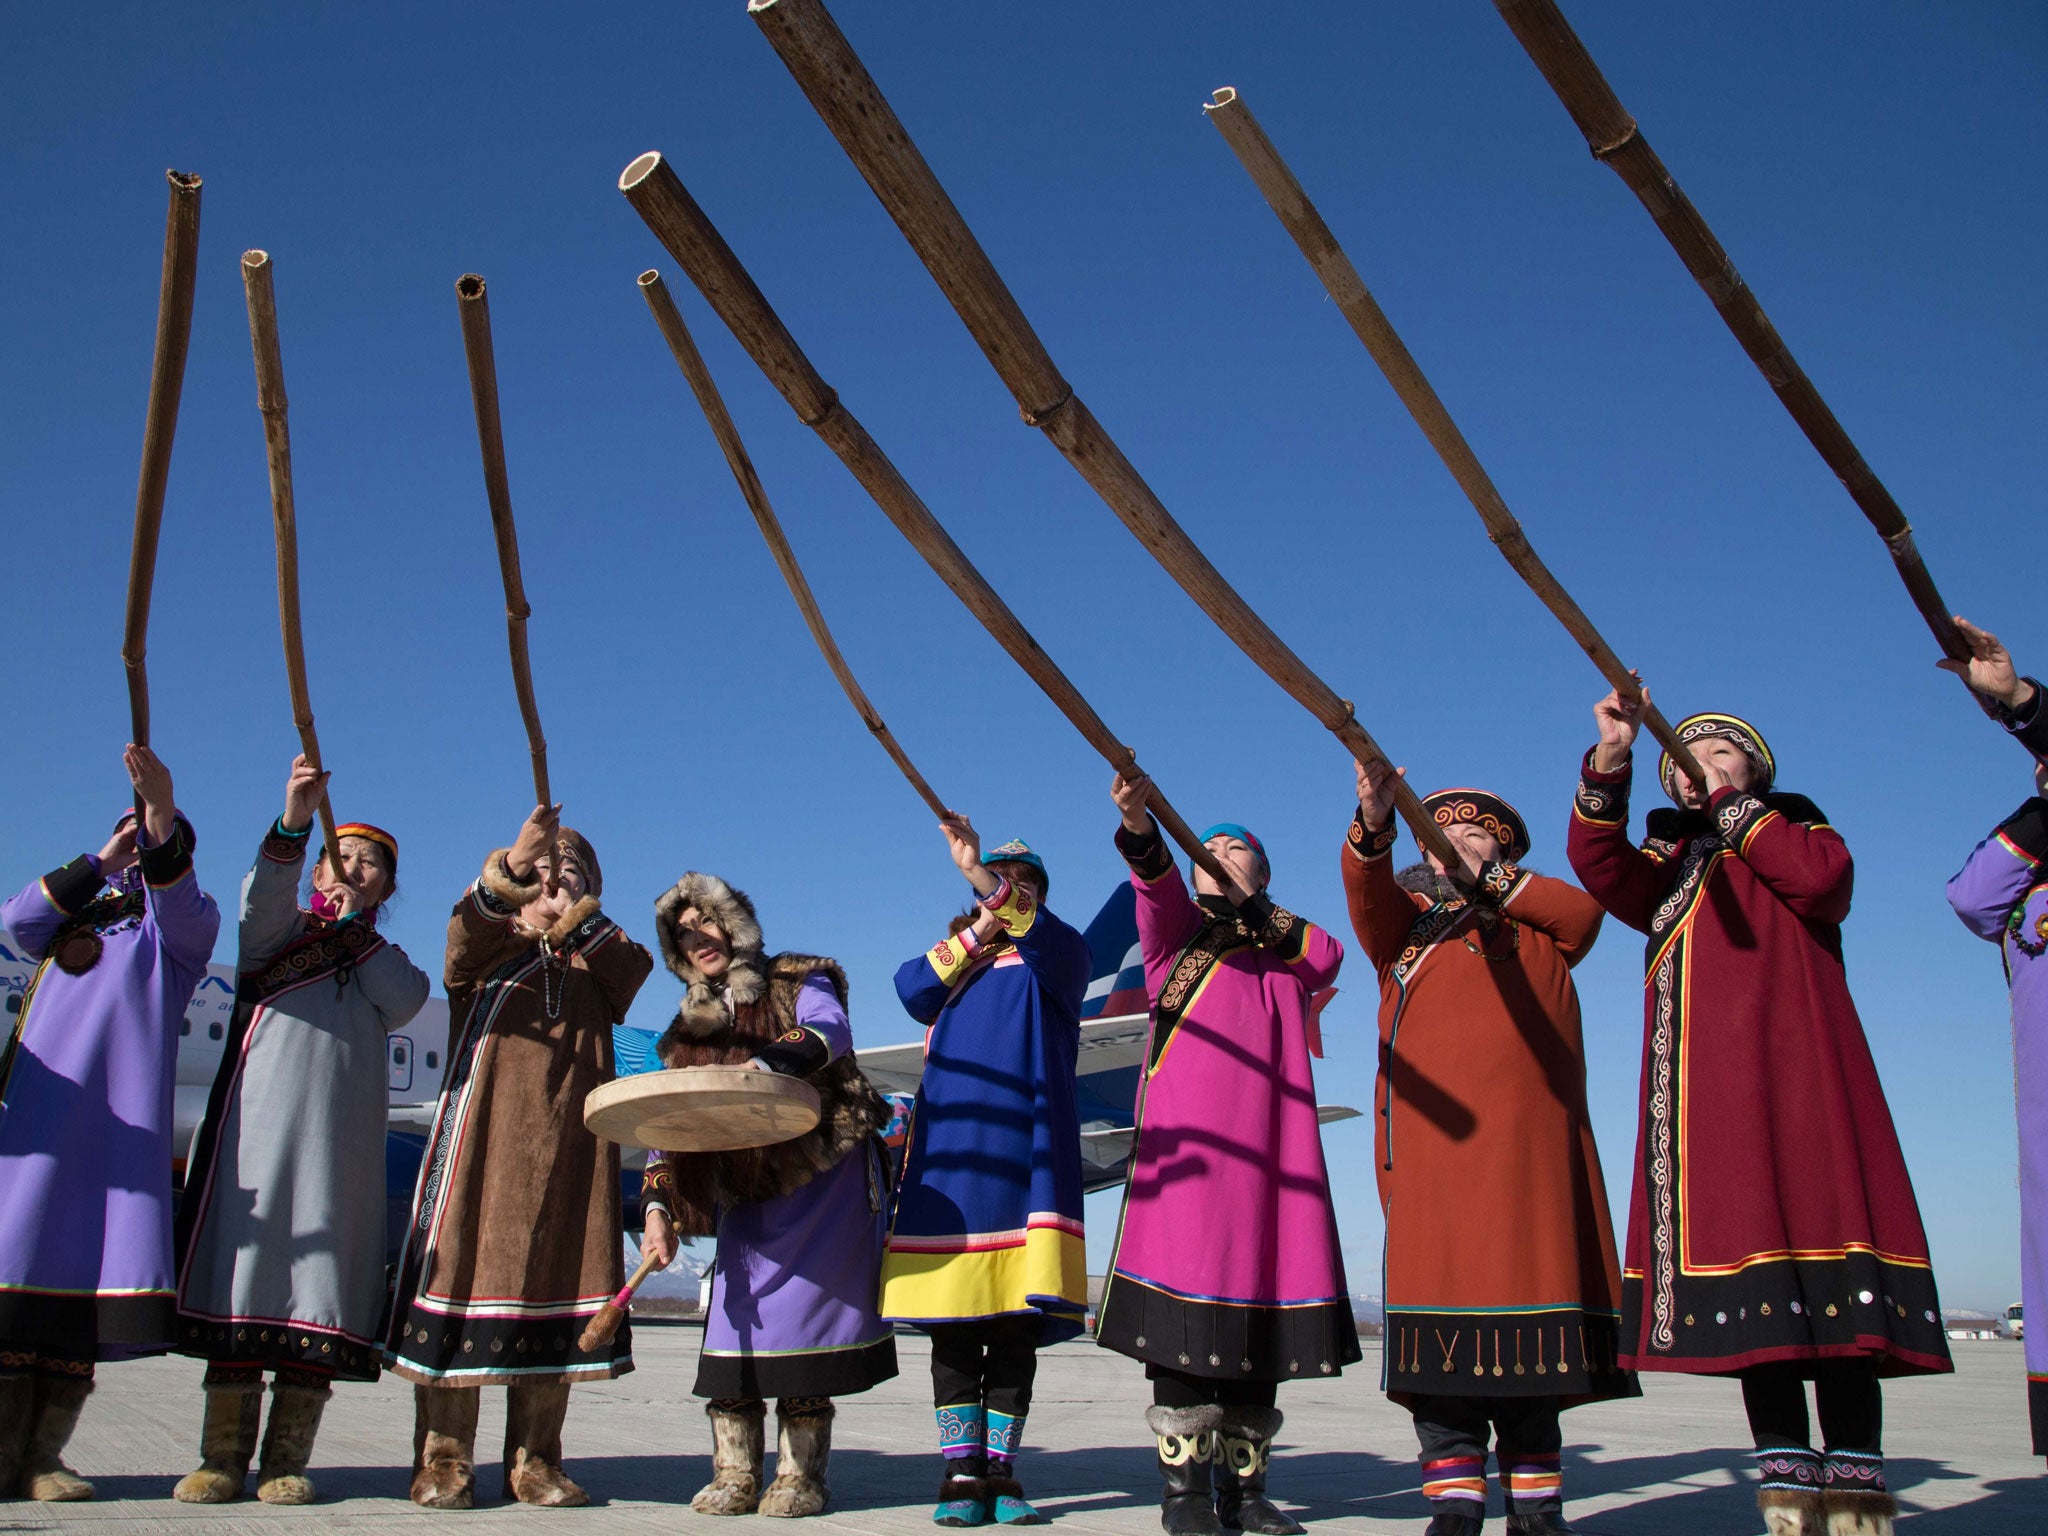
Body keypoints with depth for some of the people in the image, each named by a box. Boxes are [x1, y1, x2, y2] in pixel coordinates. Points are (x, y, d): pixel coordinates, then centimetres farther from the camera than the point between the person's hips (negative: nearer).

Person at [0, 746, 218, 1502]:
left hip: (120, 1120, -2)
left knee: (88, 1268, -8)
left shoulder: (180, 926, 15)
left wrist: (163, 813, -26)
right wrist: (101, 860, 1)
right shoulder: (72, 916, 25)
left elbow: (177, 897, -9)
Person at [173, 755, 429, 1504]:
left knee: (320, 1270, -6)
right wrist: (295, 820, -26)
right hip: (261, 1118, -2)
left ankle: (286, 1459, -3)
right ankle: (224, 1456, -5)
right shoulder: (281, 929, 17)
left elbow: (404, 1003, 0)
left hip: (341, 1132, 2)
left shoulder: (387, 959, 24)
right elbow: (262, 893, -9)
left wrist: (355, 925, 4)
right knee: (246, 1256, -9)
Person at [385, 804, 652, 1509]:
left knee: (555, 1286, 0)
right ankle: (444, 1462, 0)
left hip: (570, 1154, 2)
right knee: (467, 1273, -7)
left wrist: (579, 918, -13)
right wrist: (510, 865, -30)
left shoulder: (594, 969, 20)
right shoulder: (485, 951, 13)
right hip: (482, 1144, -2)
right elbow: (469, 922, -11)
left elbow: (635, 966, -2)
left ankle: (534, 1462, 6)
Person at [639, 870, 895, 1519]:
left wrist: (765, 1065, -40)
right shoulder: (691, 1029, 14)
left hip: (824, 1180, -4)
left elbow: (831, 1031, -21)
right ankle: (735, 1476, 3)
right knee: (734, 1323, -6)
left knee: (805, 1316, -10)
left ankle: (801, 1475, -2)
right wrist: (658, 1208, -8)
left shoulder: (796, 981, 2)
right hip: (745, 1196, 4)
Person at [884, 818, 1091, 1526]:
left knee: (1016, 1322, -3)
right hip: (951, 1149, 2)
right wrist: (975, 933, -1)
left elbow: (1053, 939, -13)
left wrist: (983, 873, -26)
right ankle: (960, 1470, 1)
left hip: (1027, 1149, -2)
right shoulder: (955, 958, 23)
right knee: (952, 1322, -2)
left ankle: (1001, 1469, 5)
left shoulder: (1058, 956, 12)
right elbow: (911, 991, 3)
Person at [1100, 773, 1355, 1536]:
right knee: (1184, 1292, -10)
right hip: (1187, 1130, -2)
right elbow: (1155, 881, -7)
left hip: (1269, 1136, 2)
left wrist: (1251, 908, -5)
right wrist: (1139, 823, -28)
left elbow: (1328, 957, 0)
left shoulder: (1291, 951, 24)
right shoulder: (1175, 929, 16)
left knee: (1260, 1293, 1)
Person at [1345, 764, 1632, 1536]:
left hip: (1529, 1144, 1)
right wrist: (1374, 819, -21)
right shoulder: (1406, 923, 20)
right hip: (1433, 1135, -1)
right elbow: (1366, 886, -1)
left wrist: (1488, 877, 8)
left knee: (1528, 1315, -3)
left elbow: (1586, 908, 5)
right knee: (1443, 1309, -9)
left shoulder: (1539, 931, 25)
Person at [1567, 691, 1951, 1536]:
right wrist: (1610, 760, -11)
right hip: (1702, 1089, 3)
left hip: (1795, 1071, -2)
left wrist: (1730, 803, 2)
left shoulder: (1801, 832, 19)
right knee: (1752, 1298, -2)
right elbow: (1598, 862, 2)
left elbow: (1821, 878, -6)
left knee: (1823, 1258, -13)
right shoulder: (1666, 862, 24)